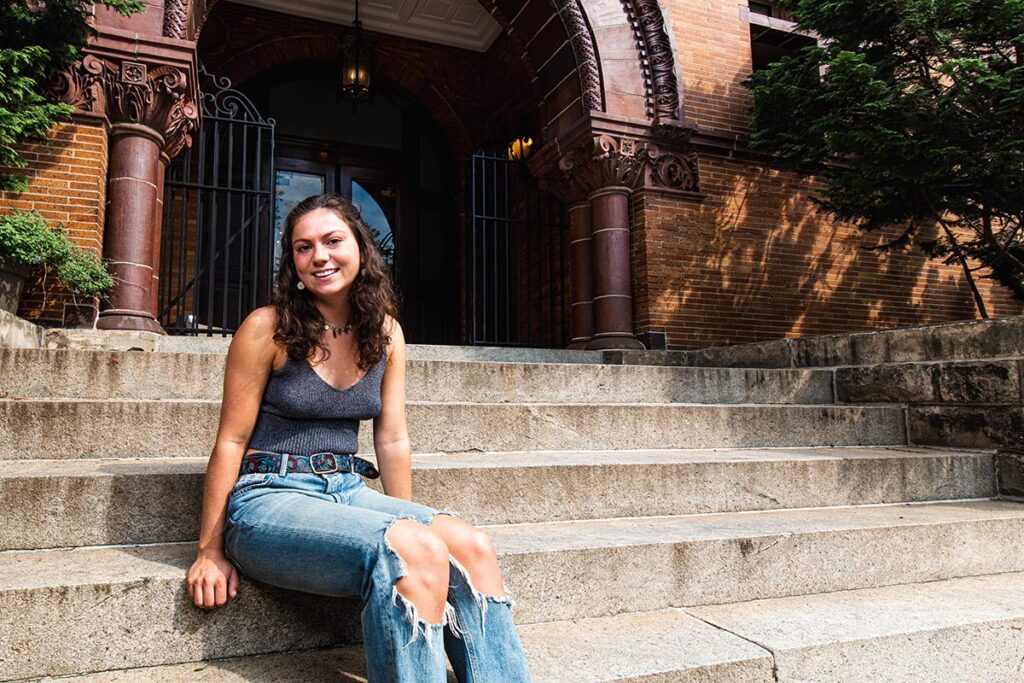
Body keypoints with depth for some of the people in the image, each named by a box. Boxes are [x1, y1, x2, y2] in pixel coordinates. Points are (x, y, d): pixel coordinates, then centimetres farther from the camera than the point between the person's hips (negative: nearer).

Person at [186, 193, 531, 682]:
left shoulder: (386, 333, 7)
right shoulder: (267, 328, -7)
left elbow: (392, 440, 10)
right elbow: (232, 440, -5)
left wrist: (407, 519, 10)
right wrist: (211, 552, -3)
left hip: (346, 491, 5)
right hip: (269, 498, -5)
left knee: (472, 546, -21)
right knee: (416, 553, -31)